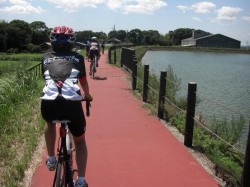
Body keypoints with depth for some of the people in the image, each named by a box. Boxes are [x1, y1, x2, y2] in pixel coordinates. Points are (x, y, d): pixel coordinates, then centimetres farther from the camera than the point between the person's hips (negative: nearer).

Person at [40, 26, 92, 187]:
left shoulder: (46, 58, 22)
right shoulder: (78, 58, 20)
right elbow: (83, 82, 32)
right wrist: (88, 96, 52)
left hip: (48, 104, 2)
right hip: (72, 104, -1)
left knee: (50, 122, 40)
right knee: (80, 141, 25)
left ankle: (51, 159, 37)